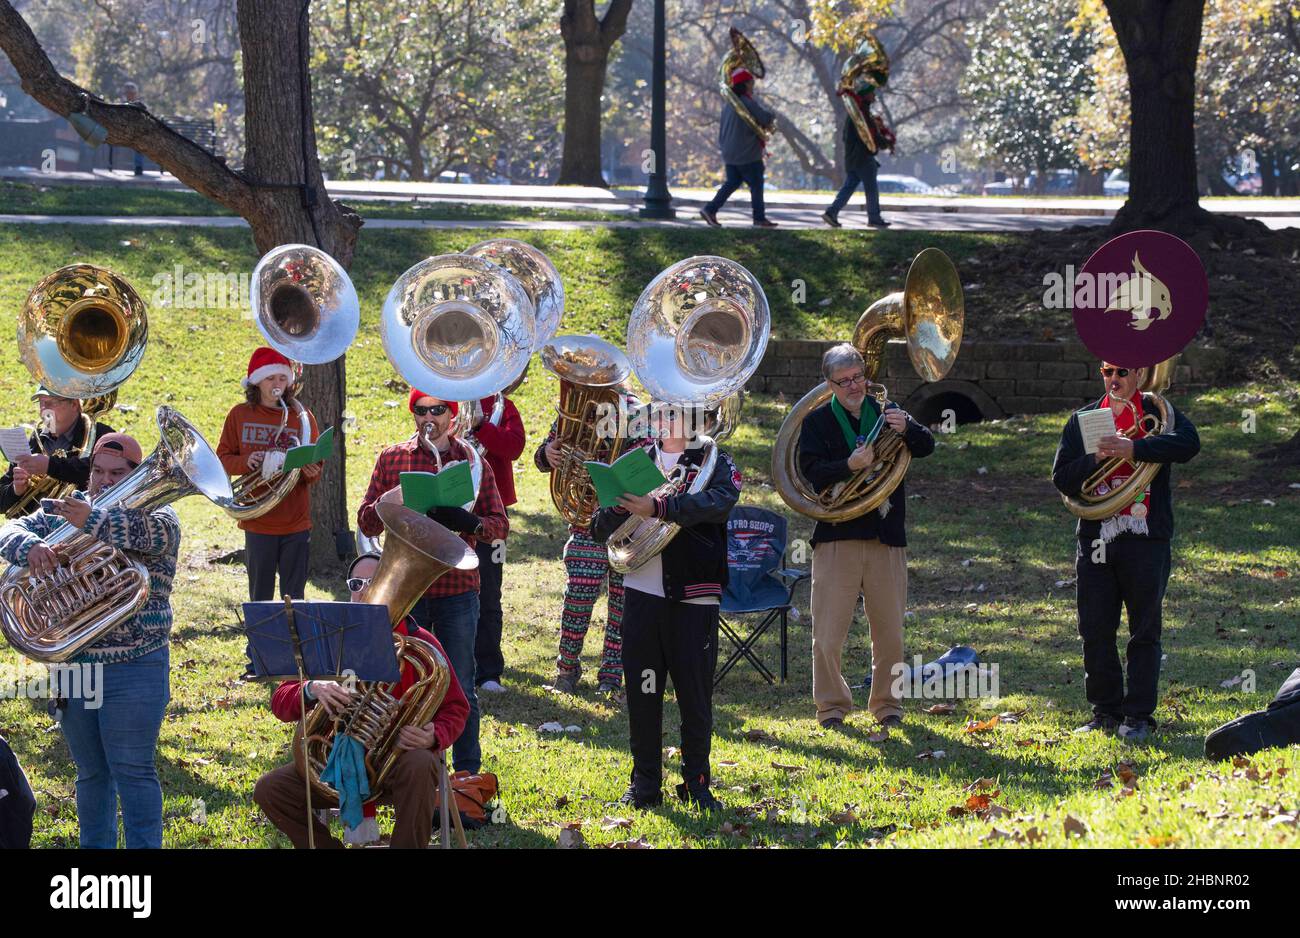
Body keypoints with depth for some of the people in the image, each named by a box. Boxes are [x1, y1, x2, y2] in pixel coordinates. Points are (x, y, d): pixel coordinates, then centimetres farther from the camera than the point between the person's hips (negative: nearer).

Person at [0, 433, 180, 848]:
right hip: (73, 664, 5)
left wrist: (92, 522, -43)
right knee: (91, 773, 15)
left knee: (132, 771, -3)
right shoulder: (65, 510, 9)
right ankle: (95, 845, 25)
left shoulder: (153, 514, -3)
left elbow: (155, 534, -27)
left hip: (133, 669, -5)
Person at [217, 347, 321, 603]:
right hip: (258, 522, 0)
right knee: (260, 596, 4)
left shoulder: (301, 416, 3)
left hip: (296, 522, 0)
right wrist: (246, 462, -14)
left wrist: (311, 472, -19)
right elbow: (222, 458, 6)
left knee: (294, 596, 2)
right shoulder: (240, 415, 5)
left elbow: (315, 472, 5)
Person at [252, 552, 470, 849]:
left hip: (399, 759, -3)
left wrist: (433, 737, -25)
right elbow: (281, 703, -3)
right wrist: (312, 690, -28)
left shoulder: (419, 643, -3)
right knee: (269, 789, -18)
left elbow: (455, 707, -1)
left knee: (419, 766, -39)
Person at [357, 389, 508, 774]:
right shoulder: (391, 459, 8)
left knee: (460, 690, 2)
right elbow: (366, 524, 5)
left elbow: (500, 526, 0)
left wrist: (468, 522, -21)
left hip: (456, 590, -1)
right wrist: (389, 503, -16)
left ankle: (468, 772, 10)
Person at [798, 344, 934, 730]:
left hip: (886, 538, 2)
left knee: (889, 632, 7)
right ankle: (832, 705, 9)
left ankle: (887, 704, 20)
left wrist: (906, 429, -24)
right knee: (828, 633, -4)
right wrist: (850, 465, -26)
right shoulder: (817, 422, 4)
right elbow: (811, 473, -9)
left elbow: (926, 447, -2)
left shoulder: (886, 412, 11)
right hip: (837, 536, -2)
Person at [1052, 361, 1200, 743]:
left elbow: (1188, 443, -20)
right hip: (1095, 540, 3)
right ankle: (1106, 710, 15)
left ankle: (1139, 715, 5)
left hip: (1145, 539, -3)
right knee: (1096, 632, 5)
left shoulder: (1157, 412, 1)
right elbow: (1062, 478, 4)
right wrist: (1096, 457, -14)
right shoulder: (1082, 420, 12)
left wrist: (1134, 448, -29)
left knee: (1145, 632, 0)